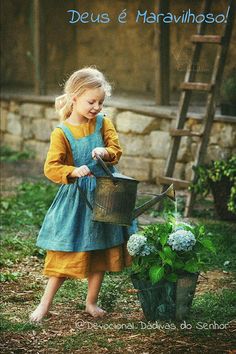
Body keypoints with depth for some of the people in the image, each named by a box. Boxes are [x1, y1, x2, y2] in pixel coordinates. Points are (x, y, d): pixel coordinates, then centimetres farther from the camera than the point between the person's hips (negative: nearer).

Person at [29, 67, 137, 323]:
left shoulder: (103, 123, -1)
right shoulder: (61, 132, -13)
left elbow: (116, 150, -4)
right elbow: (51, 167, -19)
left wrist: (106, 152, -26)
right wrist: (73, 172, -37)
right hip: (76, 197, -4)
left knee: (101, 251, 12)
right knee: (66, 253, 0)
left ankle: (91, 302, 27)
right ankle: (45, 304, 12)